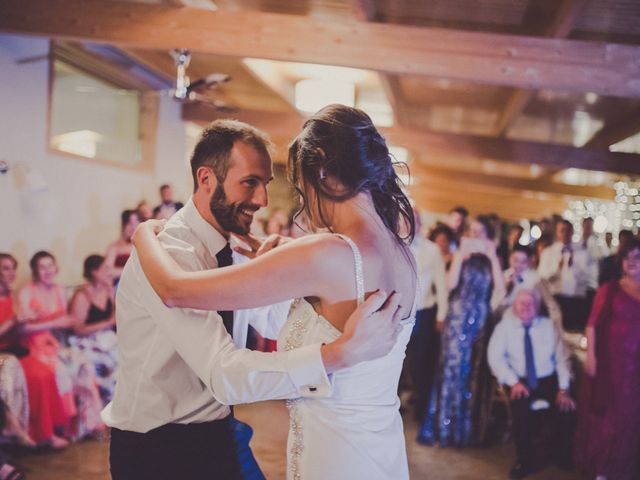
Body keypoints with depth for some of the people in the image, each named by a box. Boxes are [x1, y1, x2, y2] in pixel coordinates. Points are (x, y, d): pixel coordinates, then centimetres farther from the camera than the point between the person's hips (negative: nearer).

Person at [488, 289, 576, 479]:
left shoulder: (549, 325, 6)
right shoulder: (504, 327, 1)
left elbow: (562, 358, 4)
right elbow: (495, 357, -8)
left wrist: (563, 389, -9)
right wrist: (513, 382, -20)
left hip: (549, 380, 2)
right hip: (520, 381, -2)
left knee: (566, 405, -25)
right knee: (520, 405, -33)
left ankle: (562, 454, 2)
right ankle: (524, 460, -14)